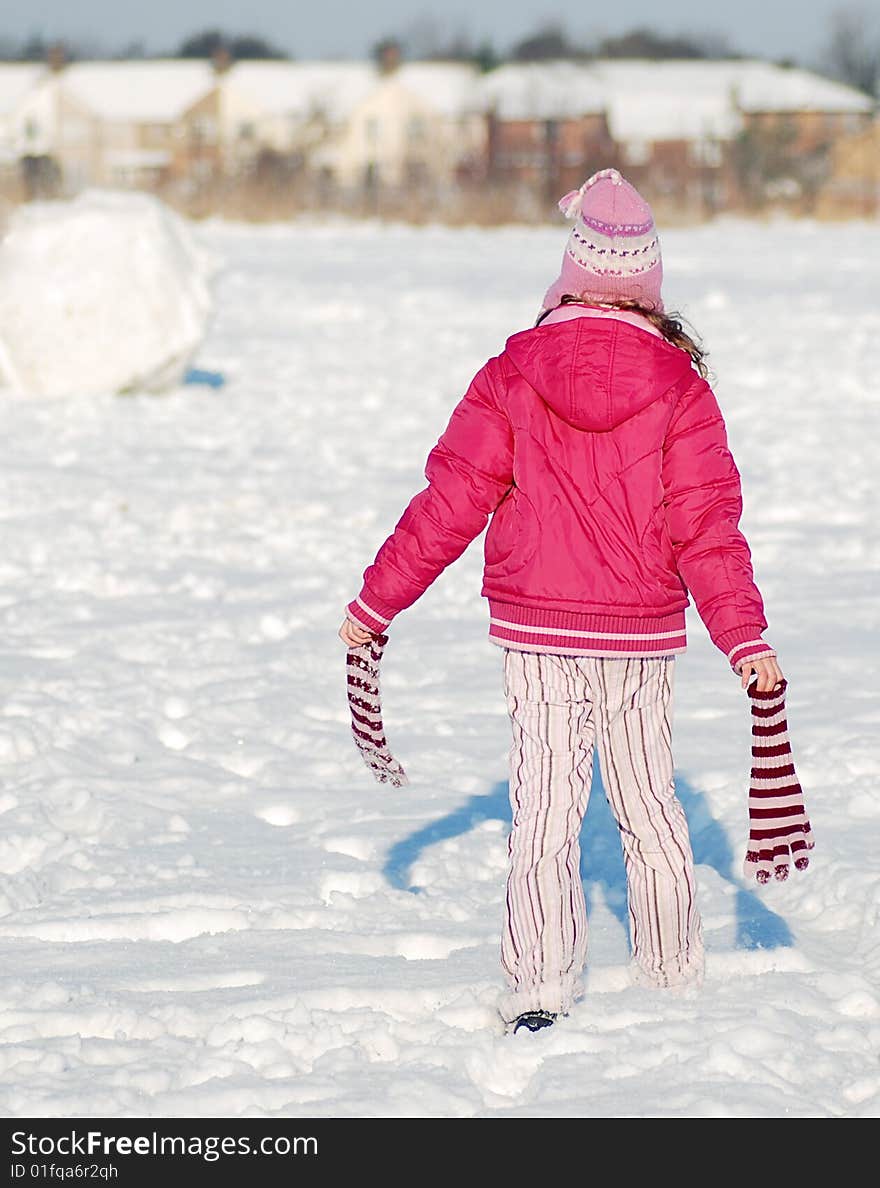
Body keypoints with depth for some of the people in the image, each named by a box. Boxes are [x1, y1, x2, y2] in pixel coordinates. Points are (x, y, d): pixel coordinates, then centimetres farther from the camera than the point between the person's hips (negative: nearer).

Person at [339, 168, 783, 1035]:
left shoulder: (514, 373, -6)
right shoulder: (679, 386, -7)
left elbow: (451, 501, -4)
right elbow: (706, 524, -9)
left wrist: (377, 602, 3)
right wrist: (745, 638, -5)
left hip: (535, 630, 0)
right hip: (641, 636, 1)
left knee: (543, 806, 1)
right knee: (648, 803, 13)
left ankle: (540, 981, -8)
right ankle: (673, 972, 23)